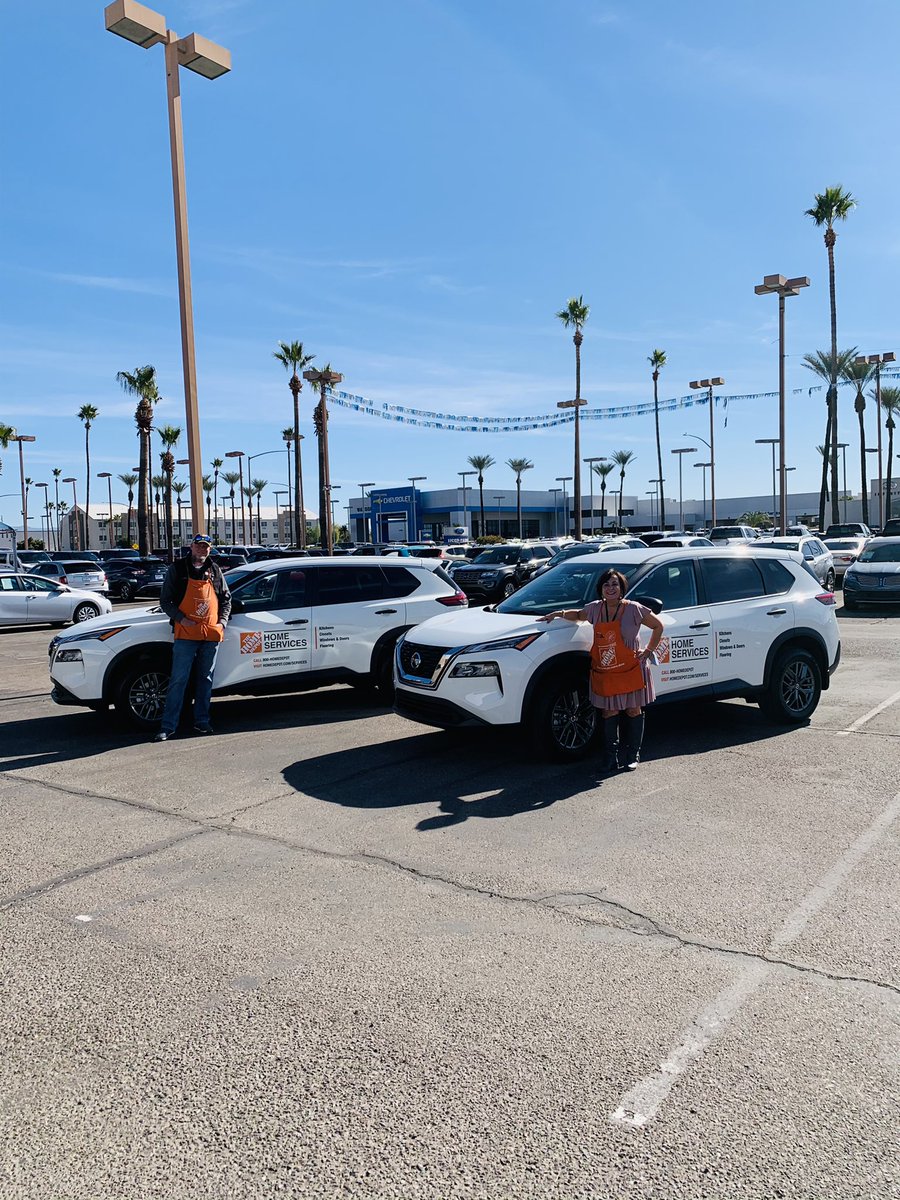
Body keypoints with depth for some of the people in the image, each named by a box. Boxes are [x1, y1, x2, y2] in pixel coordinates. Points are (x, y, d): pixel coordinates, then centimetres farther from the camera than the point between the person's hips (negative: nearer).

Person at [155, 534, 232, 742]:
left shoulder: (215, 571, 13)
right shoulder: (177, 569, 2)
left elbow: (226, 599, 19)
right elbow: (165, 601, 1)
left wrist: (222, 622, 5)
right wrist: (181, 619, -12)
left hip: (211, 634, 4)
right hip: (185, 634, -4)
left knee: (206, 679, 10)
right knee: (178, 680, -6)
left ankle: (202, 721, 20)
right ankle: (168, 726, -3)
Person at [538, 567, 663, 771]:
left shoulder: (633, 609, -8)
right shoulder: (595, 609, 3)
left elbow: (658, 626, 2)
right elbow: (578, 615, 26)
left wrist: (649, 650, -2)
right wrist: (558, 614, 14)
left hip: (630, 670, -3)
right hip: (603, 672, 3)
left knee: (633, 711, 7)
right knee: (609, 713, 5)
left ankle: (632, 756, 17)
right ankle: (610, 759, 11)